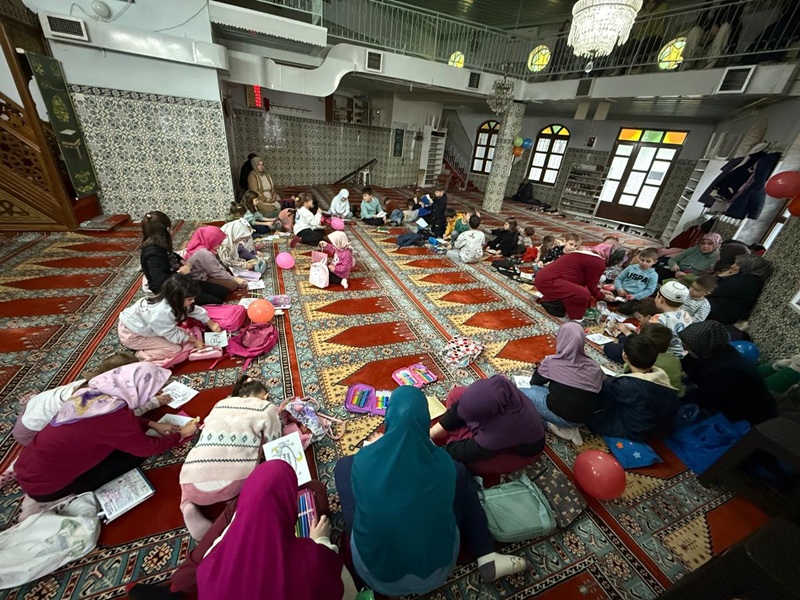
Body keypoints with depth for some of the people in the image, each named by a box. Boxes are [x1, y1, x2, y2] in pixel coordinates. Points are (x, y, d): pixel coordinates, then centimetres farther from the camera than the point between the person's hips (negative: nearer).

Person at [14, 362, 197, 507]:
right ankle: (65, 498, -1)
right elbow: (148, 448, -13)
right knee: (134, 452, -5)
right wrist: (181, 434, 0)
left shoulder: (93, 391, -8)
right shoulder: (114, 414, -30)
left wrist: (152, 424, 8)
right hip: (43, 485, -8)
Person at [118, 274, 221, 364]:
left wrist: (211, 324, 3)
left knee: (183, 333, 2)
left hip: (142, 326, 8)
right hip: (132, 335, -8)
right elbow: (173, 335, -23)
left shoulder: (170, 299, -15)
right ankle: (143, 355, -7)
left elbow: (194, 310, 1)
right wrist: (193, 341, -11)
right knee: (174, 349, -16)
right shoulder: (162, 312, -38)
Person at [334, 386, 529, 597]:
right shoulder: (442, 462, -19)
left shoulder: (365, 458, -22)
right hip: (436, 570, 0)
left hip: (375, 571, 0)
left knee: (345, 465, 10)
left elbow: (359, 503, 0)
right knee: (460, 473, 12)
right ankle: (487, 558, 14)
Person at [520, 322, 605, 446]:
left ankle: (552, 425, -1)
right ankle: (568, 426, 10)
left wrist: (539, 368, 25)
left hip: (560, 415, -5)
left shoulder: (551, 361, -11)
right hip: (585, 418, 6)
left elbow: (534, 382, 5)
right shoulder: (594, 367, -1)